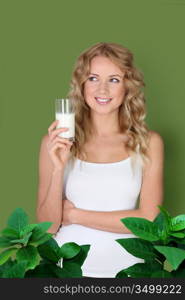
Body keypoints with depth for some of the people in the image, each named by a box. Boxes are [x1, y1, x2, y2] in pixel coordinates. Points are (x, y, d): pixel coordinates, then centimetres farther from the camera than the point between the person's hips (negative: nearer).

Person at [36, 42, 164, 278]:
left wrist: (75, 214, -11)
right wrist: (58, 169, -22)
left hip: (124, 267, 1)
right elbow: (48, 226, -7)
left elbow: (149, 219, -11)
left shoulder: (149, 143, -6)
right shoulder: (55, 142, -7)